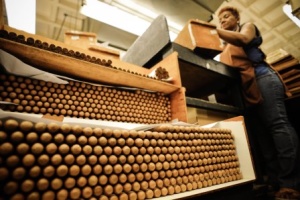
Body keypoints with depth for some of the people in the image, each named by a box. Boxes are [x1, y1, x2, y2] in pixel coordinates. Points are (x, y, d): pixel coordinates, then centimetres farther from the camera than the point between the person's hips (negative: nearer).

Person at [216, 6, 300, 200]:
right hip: (244, 86, 6)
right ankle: (278, 184, -4)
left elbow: (243, 40, -8)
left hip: (261, 77, -5)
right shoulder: (226, 46, 31)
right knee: (260, 130, -4)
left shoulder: (248, 26, 18)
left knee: (277, 123, -15)